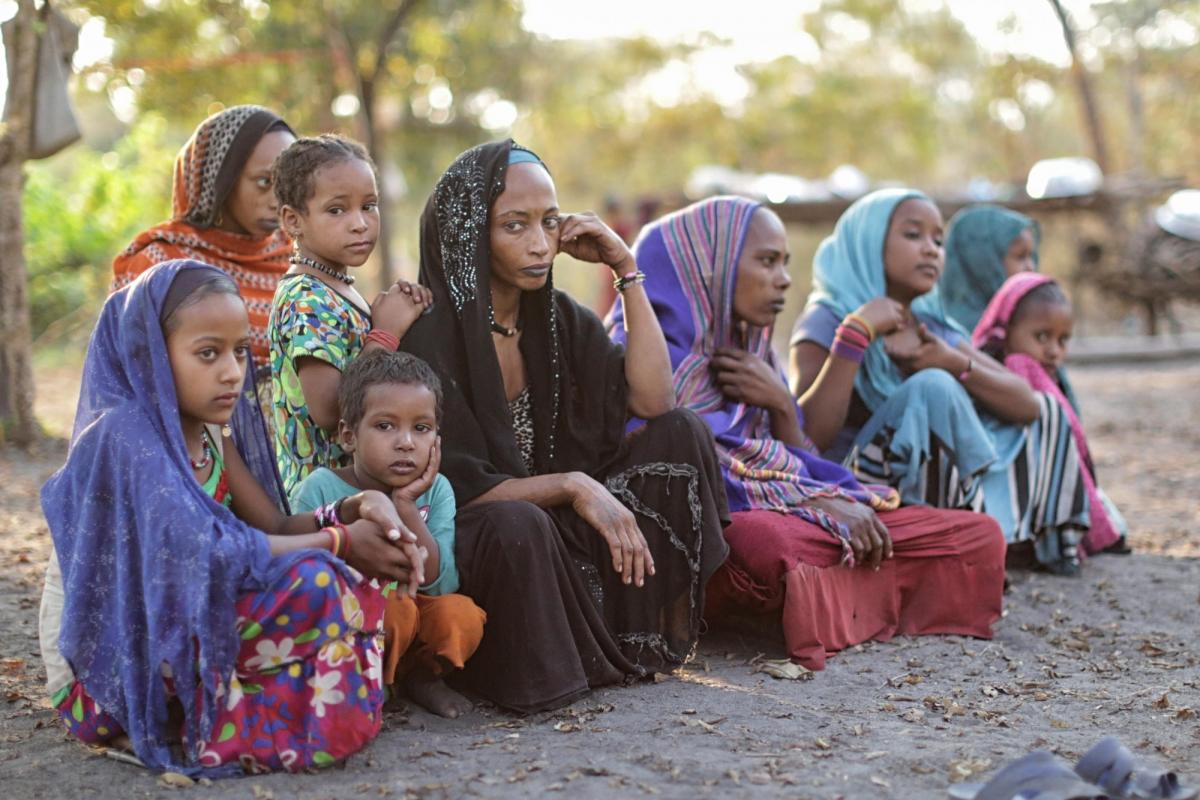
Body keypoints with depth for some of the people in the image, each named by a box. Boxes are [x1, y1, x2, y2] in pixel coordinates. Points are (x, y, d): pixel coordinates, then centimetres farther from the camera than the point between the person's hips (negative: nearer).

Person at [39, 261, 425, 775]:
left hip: (173, 633, 9)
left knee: (354, 575, 0)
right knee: (312, 584, -26)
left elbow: (276, 527, 1)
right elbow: (206, 552, -30)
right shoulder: (123, 434, -21)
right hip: (104, 673, -9)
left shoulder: (210, 432, 6)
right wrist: (340, 541, -22)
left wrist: (356, 510, -19)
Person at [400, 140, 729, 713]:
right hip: (467, 544, -7)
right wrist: (573, 486, -27)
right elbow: (455, 486, -20)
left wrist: (627, 272, -7)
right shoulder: (432, 333, -17)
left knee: (681, 434, -6)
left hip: (558, 523, 7)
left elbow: (653, 399, -6)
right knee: (516, 526, -42)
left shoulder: (556, 317, 4)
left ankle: (666, 628, -4)